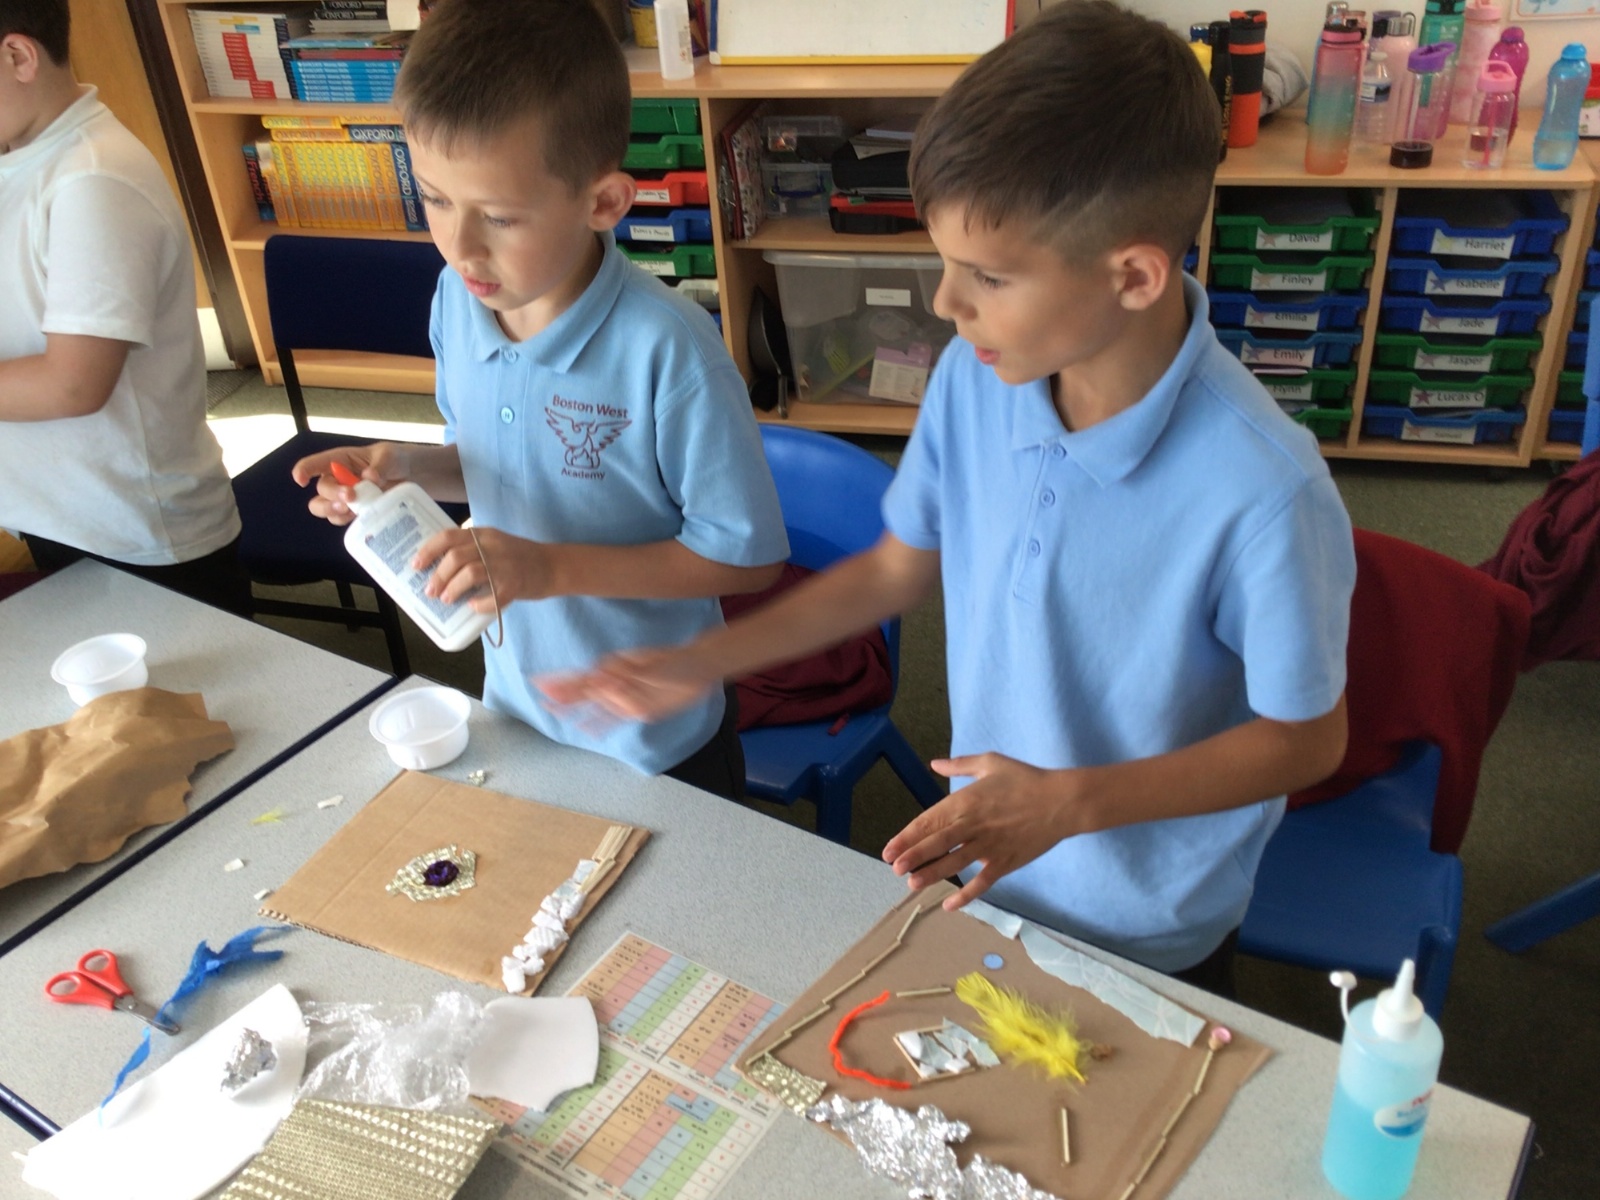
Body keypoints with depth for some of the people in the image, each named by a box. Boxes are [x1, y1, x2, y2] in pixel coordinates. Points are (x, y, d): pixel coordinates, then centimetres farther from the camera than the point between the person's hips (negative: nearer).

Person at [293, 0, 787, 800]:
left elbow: (748, 555, -22)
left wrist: (553, 567, -29)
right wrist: (409, 467, -13)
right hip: (513, 705, 6)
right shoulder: (456, 298, -10)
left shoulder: (666, 347, -29)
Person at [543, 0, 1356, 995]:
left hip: (1151, 932, -4)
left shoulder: (1262, 492, -34)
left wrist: (1073, 801, -30)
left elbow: (1306, 738, -19)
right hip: (985, 871, 5)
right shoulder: (976, 377, -18)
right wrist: (701, 663, -6)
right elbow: (899, 567, -2)